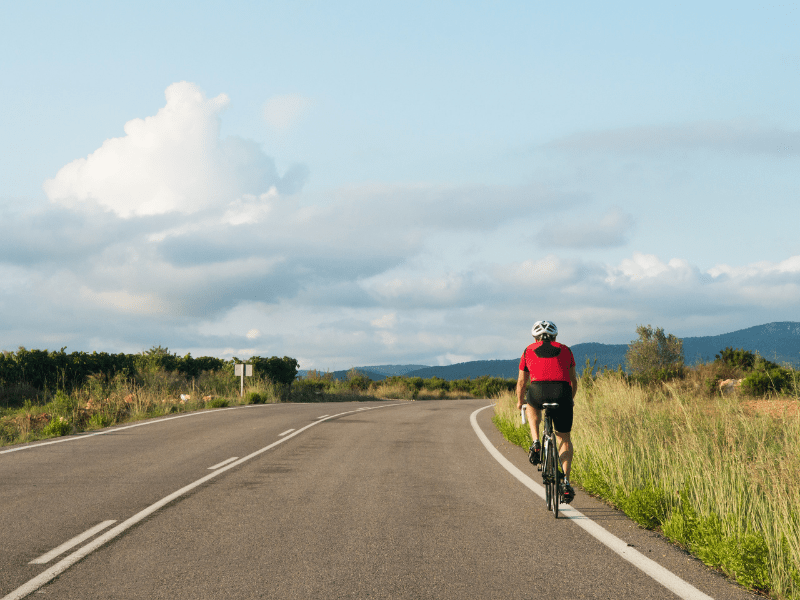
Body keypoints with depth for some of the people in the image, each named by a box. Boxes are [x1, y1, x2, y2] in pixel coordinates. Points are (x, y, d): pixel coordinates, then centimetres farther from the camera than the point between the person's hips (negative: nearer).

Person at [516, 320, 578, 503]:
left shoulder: (529, 351, 24)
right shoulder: (565, 350, 27)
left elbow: (522, 381, 32)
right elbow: (573, 380, 36)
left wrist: (520, 401, 50)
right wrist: (571, 399, 54)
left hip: (538, 391, -1)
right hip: (563, 392, 1)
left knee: (532, 406, 37)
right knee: (564, 439, 16)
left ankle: (536, 443, 16)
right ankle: (565, 482, 5)